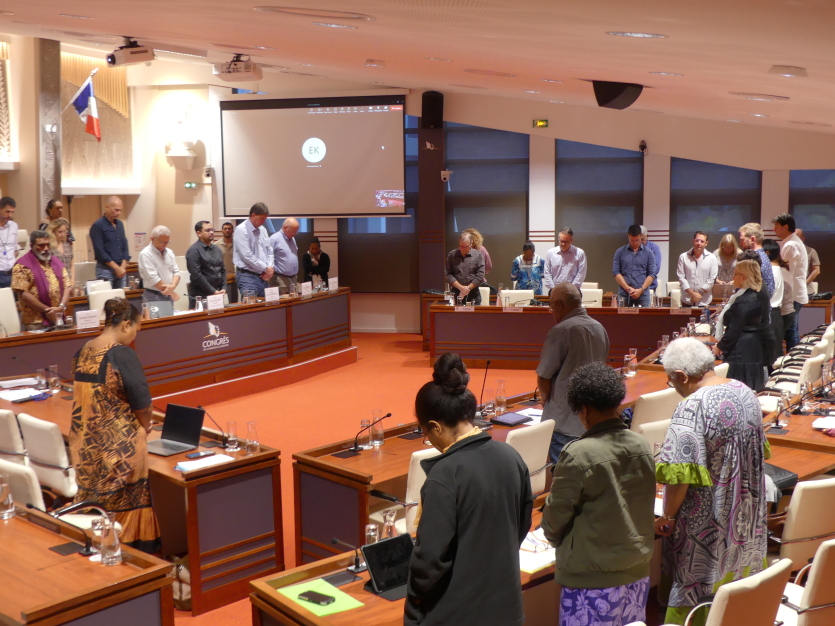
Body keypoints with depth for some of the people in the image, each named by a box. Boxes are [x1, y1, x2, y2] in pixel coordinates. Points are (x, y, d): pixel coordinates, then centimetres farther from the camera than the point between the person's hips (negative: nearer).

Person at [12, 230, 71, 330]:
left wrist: (61, 307, -9)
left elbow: (67, 287, 8)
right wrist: (46, 310, -12)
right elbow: (23, 293, -12)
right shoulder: (23, 265, -4)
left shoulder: (57, 262, 14)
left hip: (58, 319, 5)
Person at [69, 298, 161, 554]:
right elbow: (141, 402, -16)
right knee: (128, 504, 7)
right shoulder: (122, 354, -18)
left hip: (86, 444, 7)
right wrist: (144, 427, 5)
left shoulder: (83, 351, 4)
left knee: (96, 504, 18)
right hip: (118, 444, -7)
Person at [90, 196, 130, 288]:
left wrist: (123, 267, -1)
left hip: (121, 269, 6)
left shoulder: (120, 224, 12)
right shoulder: (98, 226, -8)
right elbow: (99, 251, -13)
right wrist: (116, 267, -14)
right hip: (105, 269, -6)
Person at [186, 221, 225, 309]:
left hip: (217, 294, 7)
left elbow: (222, 270, 17)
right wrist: (213, 291, -15)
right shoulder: (194, 250, -9)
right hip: (200, 296, -6)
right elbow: (196, 275, -15)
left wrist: (223, 288, 2)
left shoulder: (217, 249, 14)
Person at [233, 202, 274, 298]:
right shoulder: (242, 230, -11)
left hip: (263, 277, 7)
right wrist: (266, 268, -11)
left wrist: (269, 268, -1)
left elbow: (269, 251, 18)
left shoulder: (263, 230, 12)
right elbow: (247, 256, -18)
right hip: (247, 276, -7)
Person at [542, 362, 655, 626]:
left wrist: (557, 539, 11)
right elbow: (643, 508, 10)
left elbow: (555, 515, -10)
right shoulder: (642, 446, -1)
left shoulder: (578, 455, -20)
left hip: (592, 579, -6)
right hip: (638, 572, 6)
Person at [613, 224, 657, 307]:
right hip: (624, 294, 0)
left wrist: (641, 289, -9)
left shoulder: (648, 253, 7)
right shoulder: (620, 252, 7)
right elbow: (616, 272, 2)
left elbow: (652, 274, 3)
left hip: (642, 294, 0)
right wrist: (628, 289, -8)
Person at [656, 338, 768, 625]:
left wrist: (668, 517, -12)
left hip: (708, 525, -8)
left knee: (694, 592, 7)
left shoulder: (692, 408, -24)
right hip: (747, 515, 8)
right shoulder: (744, 392, 1)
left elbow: (680, 474, -26)